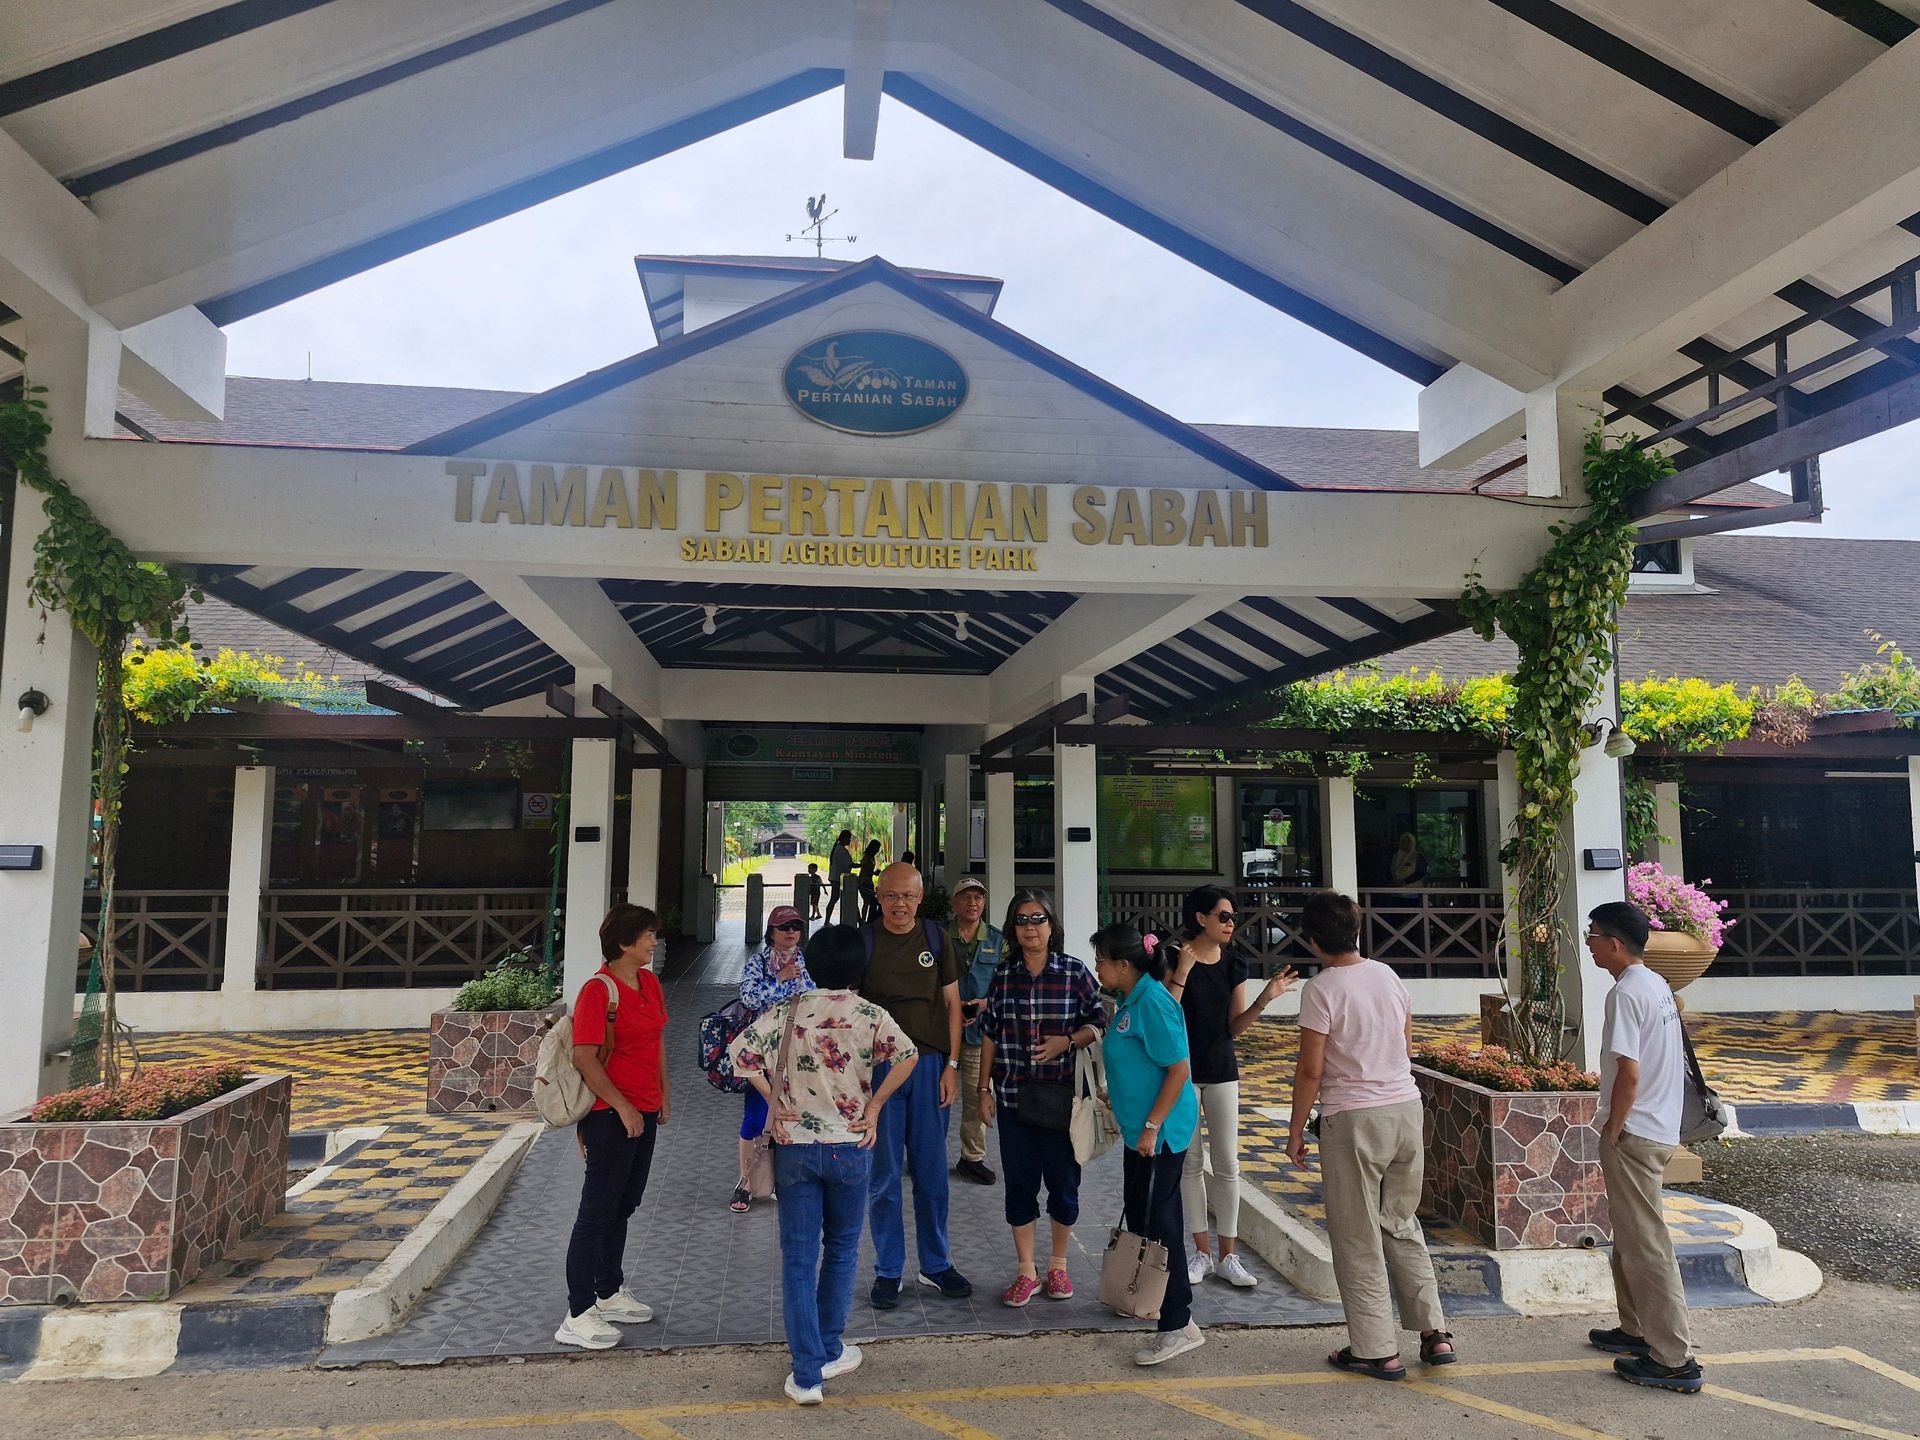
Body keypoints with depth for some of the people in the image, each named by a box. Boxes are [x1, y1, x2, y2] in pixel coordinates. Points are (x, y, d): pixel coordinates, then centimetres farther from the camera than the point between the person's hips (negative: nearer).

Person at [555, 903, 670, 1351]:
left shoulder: (649, 982, 8)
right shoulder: (599, 990, -18)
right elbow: (584, 1058, -21)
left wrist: (662, 1096, 17)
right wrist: (623, 1107, -19)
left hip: (644, 1113, 8)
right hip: (611, 1115, -8)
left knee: (623, 1207, 18)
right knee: (597, 1212, -1)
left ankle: (610, 1294, 32)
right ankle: (578, 1317, 8)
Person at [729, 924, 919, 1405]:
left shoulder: (789, 1010, 0)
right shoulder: (870, 1015, -4)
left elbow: (742, 1053, -10)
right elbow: (907, 1056, -19)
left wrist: (774, 1100, 0)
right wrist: (875, 1105, -7)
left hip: (794, 1145, 1)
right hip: (849, 1146, 0)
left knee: (798, 1258, 5)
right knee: (841, 1249, 19)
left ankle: (807, 1373, 5)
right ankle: (829, 1351, 29)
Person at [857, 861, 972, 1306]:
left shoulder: (936, 938, 3)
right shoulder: (862, 941, -3)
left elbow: (951, 1003, 7)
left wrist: (951, 1066, 0)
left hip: (930, 1066, 2)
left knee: (932, 1173, 10)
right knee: (884, 1174, 5)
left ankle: (936, 1264, 24)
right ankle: (888, 1270, 19)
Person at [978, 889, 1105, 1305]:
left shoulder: (1075, 972, -4)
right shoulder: (1003, 975, 2)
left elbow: (1098, 1024, 0)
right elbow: (989, 1035, 7)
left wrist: (1067, 1042, -18)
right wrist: (984, 1089, 5)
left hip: (1062, 1096, -1)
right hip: (1014, 1097, 2)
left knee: (1064, 1182, 8)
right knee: (1019, 1184, 7)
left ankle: (1058, 1266, 29)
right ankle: (1026, 1272, 22)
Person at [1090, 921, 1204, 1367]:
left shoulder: (1153, 1003, -21)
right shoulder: (1130, 1000, 9)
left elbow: (1179, 1069, -22)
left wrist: (1152, 1126, -22)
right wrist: (1118, 1099, 25)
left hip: (1161, 1132, -10)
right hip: (1140, 1129, 10)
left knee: (1157, 1221, -6)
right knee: (1137, 1214, 19)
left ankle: (1179, 1325, 0)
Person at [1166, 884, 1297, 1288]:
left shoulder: (1234, 962, 1)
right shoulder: (1173, 958, -12)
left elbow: (1235, 1027, 0)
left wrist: (1264, 999, -15)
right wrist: (1181, 974, -27)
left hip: (1221, 1071, 3)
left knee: (1227, 1164, 5)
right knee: (1190, 1161, 6)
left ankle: (1228, 1256, 14)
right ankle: (1202, 1252, 18)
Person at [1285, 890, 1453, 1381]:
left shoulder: (1321, 989, -14)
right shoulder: (1388, 975, 5)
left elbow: (1311, 1070, -13)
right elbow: (1407, 1049, 14)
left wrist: (1296, 1132, -3)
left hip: (1353, 1119, -6)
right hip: (1406, 1107, 7)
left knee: (1357, 1238, 6)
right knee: (1401, 1224, 20)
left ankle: (1376, 1350, 12)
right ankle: (1434, 1332, 20)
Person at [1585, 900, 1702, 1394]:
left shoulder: (1626, 993, -19)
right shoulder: (1659, 986, 11)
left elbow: (1629, 1074, -24)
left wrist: (1612, 1131, -12)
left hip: (1633, 1133, -10)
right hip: (1662, 1128, 10)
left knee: (1645, 1244, -3)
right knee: (1630, 1237, 20)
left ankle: (1674, 1360, 3)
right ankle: (1637, 1330, 31)